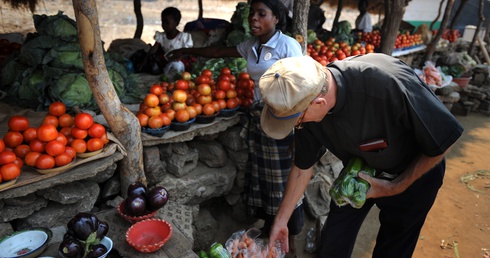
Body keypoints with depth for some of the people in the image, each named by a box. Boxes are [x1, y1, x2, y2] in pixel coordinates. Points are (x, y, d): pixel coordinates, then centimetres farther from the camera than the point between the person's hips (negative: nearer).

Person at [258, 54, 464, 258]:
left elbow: (442, 141, -24)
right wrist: (281, 220, -1)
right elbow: (303, 166, -8)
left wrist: (396, 187, -18)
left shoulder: (389, 82, -41)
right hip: (359, 172, 3)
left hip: (414, 173, -3)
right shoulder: (306, 100, -24)